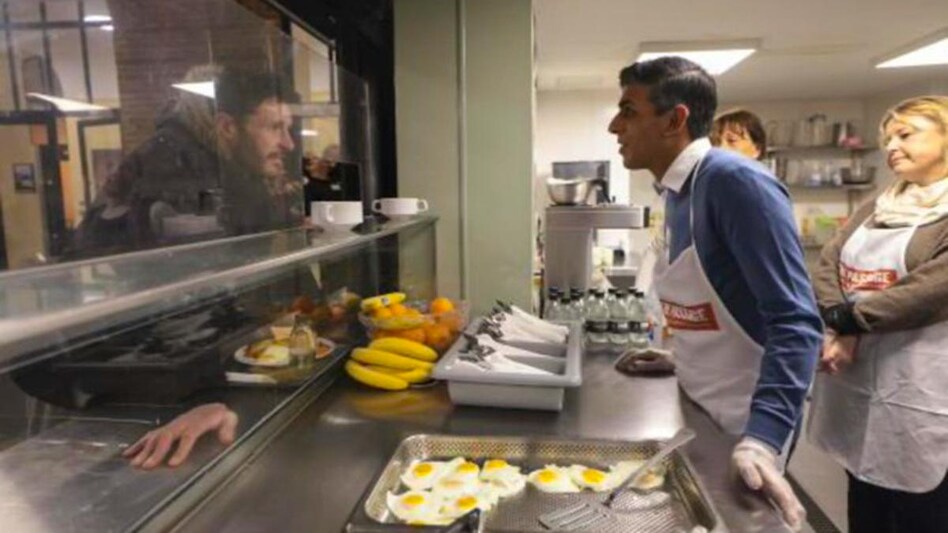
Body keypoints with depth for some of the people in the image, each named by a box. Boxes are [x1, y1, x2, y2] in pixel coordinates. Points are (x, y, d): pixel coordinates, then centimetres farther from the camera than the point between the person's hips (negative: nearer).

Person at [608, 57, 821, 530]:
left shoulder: (736, 182, -22)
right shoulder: (675, 191, 3)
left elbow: (795, 322, -27)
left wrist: (763, 436, -35)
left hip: (743, 420, -8)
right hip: (698, 409, 8)